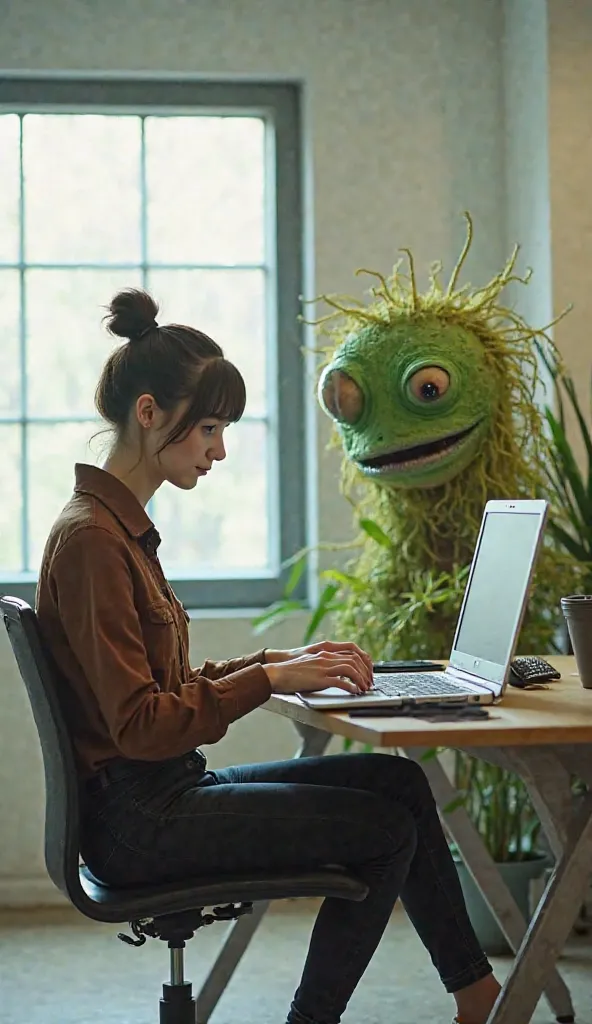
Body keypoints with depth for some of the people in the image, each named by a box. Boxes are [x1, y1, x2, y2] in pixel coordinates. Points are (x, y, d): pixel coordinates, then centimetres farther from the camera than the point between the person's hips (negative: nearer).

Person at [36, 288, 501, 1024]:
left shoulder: (121, 525, 13)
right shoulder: (90, 538, -18)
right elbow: (140, 725, -22)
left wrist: (279, 661, 4)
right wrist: (269, 678, -17)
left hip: (163, 794, 9)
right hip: (136, 818, -9)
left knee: (396, 778, 5)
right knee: (389, 828, -7)